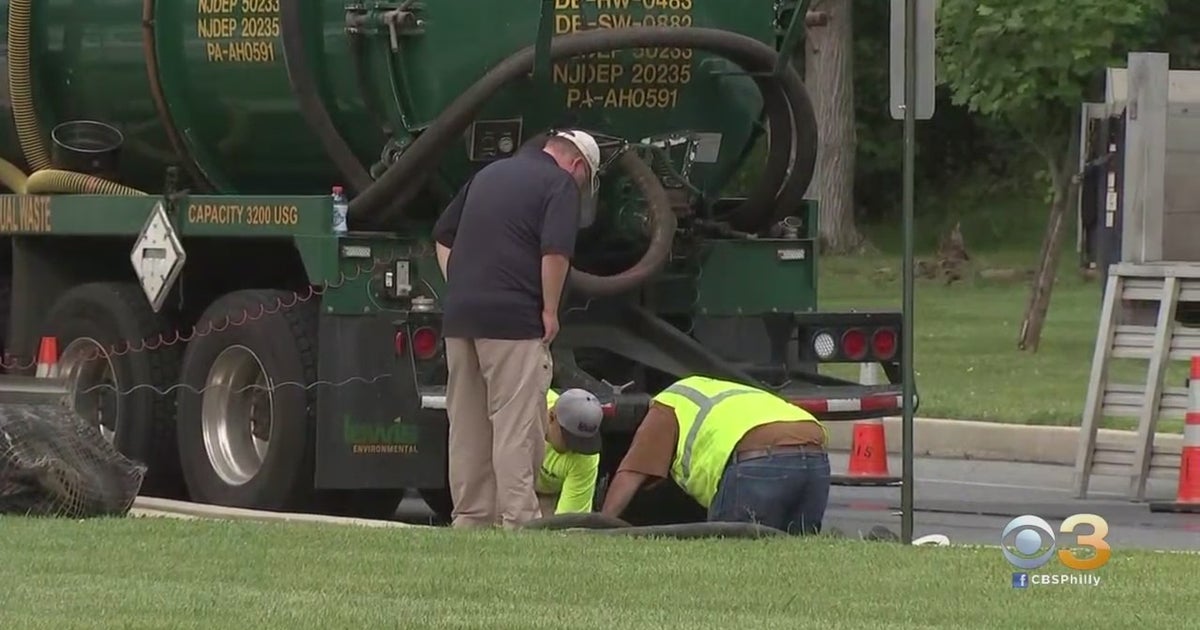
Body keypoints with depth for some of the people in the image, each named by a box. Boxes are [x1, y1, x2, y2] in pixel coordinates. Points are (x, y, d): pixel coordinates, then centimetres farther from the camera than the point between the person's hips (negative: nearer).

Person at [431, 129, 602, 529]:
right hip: (512, 318, -7)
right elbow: (555, 252, -15)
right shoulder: (560, 184, -1)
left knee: (466, 425, 10)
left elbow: (443, 236, 25)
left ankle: (469, 517, 14)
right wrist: (550, 311, -8)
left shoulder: (488, 175, 23)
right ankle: (517, 519, -10)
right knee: (515, 425, -7)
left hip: (459, 316, 7)